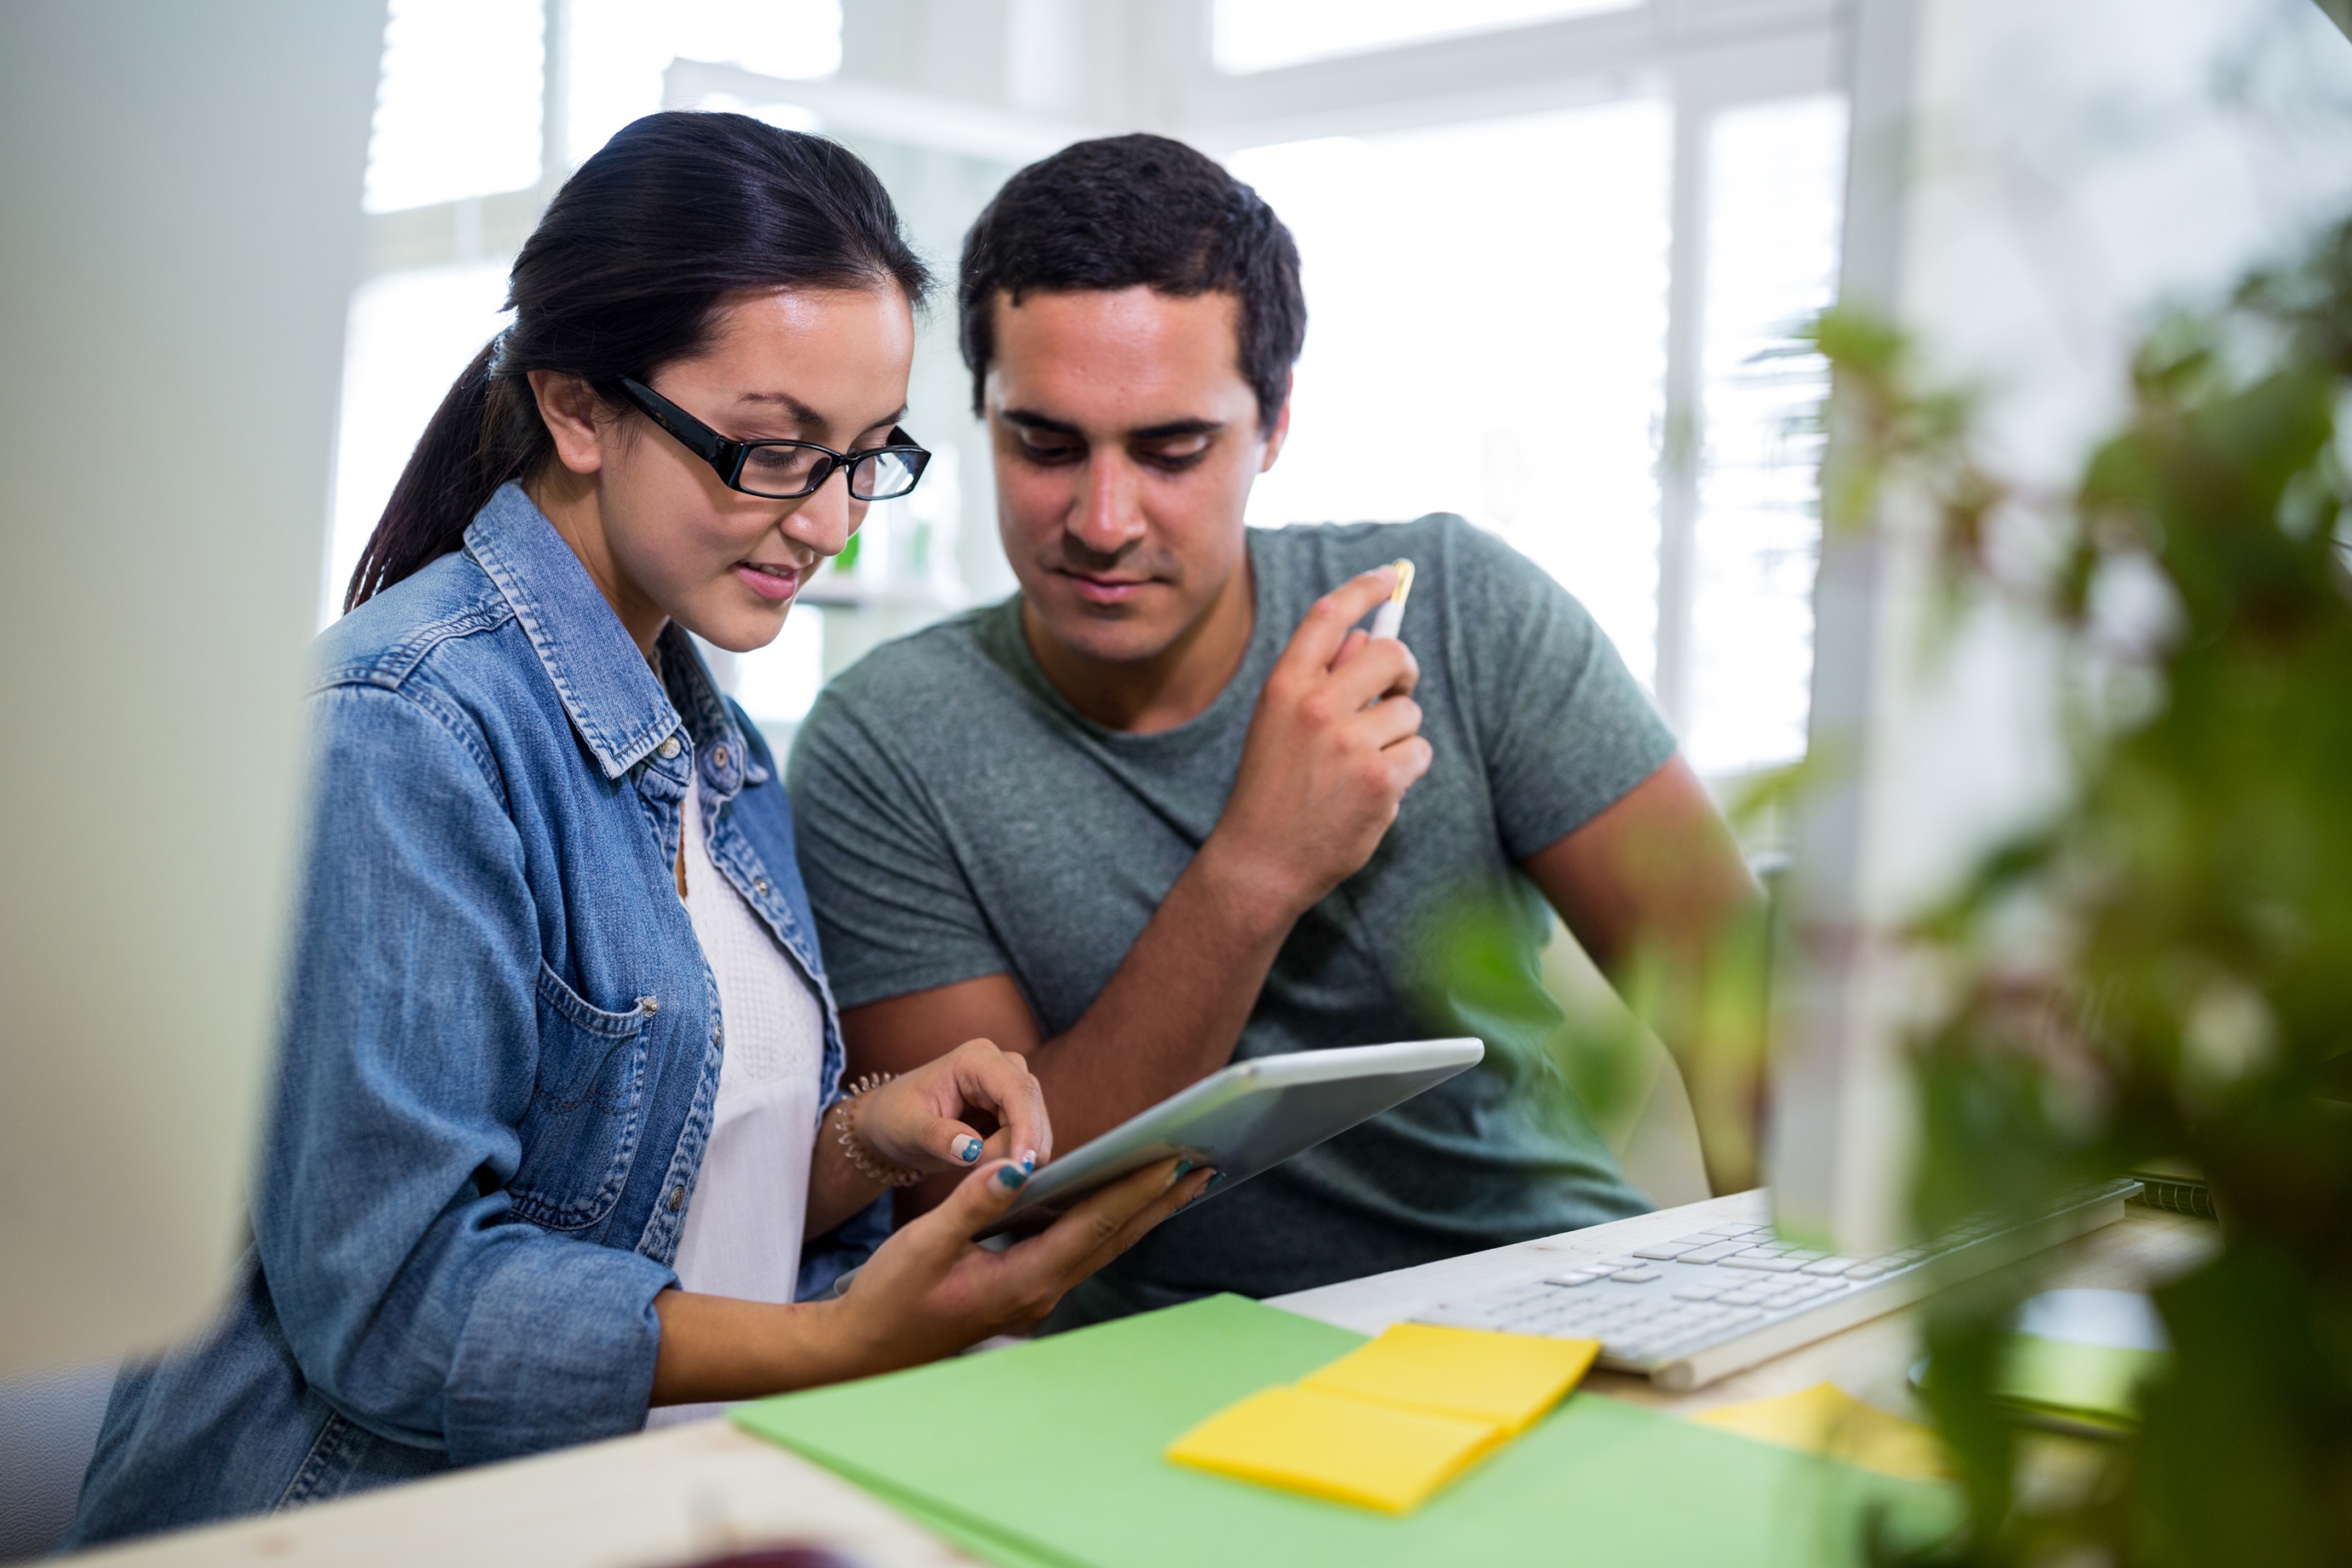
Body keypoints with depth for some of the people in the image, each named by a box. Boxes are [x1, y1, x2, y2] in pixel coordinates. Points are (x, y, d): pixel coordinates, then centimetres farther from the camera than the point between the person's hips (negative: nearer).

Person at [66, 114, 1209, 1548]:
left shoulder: (712, 740, 12)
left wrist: (866, 1140, -4)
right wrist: (842, 1344, -26)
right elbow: (390, 1301, -20)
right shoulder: (402, 732, -17)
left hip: (674, 1493, 8)